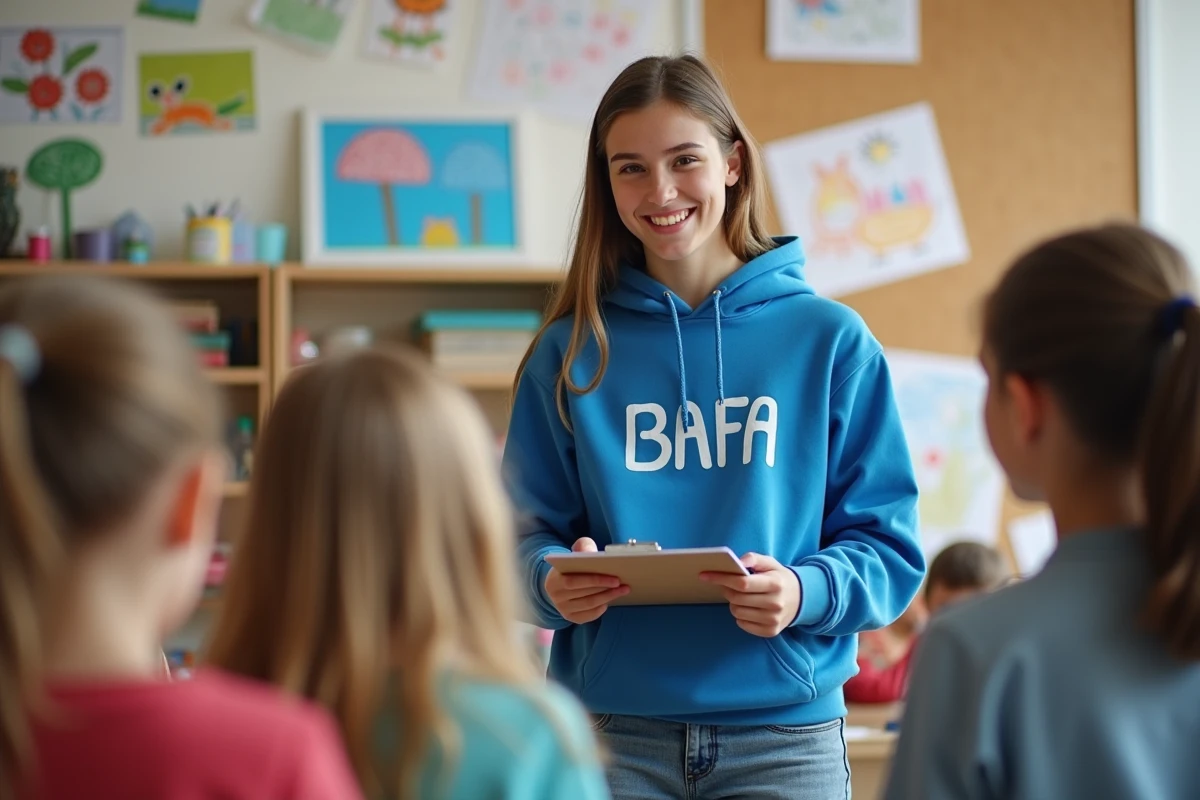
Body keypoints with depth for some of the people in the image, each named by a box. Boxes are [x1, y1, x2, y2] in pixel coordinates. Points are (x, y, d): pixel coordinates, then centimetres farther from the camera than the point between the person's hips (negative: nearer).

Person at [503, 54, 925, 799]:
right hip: (615, 732, 1)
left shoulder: (830, 340, 2)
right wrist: (552, 580, -15)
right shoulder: (573, 352, 5)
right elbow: (529, 533, 7)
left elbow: (889, 547, 1)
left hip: (786, 731, 0)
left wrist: (807, 591, -18)